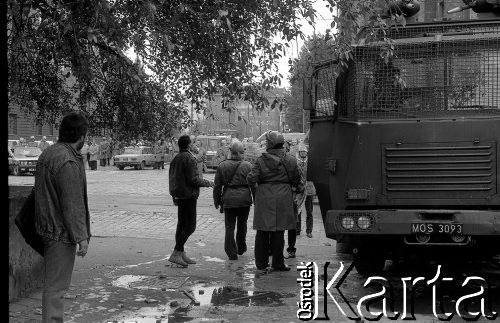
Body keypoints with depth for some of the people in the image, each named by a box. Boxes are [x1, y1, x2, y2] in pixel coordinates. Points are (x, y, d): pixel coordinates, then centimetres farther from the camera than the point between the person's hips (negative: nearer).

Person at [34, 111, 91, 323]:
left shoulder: (47, 154, 10)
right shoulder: (69, 162, -22)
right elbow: (72, 205, -23)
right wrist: (82, 236, -18)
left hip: (48, 228, 10)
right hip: (61, 233, -10)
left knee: (53, 282, 20)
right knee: (56, 285, -2)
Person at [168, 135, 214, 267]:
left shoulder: (176, 158, 14)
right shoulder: (189, 158, -15)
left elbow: (171, 178, 19)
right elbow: (193, 179, -19)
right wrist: (208, 183, -5)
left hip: (179, 195, 10)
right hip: (188, 195, -10)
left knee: (181, 225, 14)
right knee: (190, 226, -7)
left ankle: (181, 253, 19)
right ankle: (176, 254, -10)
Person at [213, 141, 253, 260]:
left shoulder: (222, 166, 1)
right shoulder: (247, 166, -4)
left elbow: (217, 185, 5)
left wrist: (217, 201, 13)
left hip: (228, 200, 0)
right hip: (244, 199, 0)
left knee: (229, 227, 4)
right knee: (242, 225, 19)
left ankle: (232, 253, 1)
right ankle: (241, 248, 31)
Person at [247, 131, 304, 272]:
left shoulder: (260, 160, -3)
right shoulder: (290, 160, 1)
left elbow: (252, 178, -9)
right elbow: (297, 179, 8)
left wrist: (254, 187, 12)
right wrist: (299, 189, 28)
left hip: (263, 198, 0)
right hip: (282, 198, 0)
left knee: (262, 232, 10)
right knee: (278, 231, 5)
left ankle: (261, 263, 16)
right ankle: (278, 264, 8)